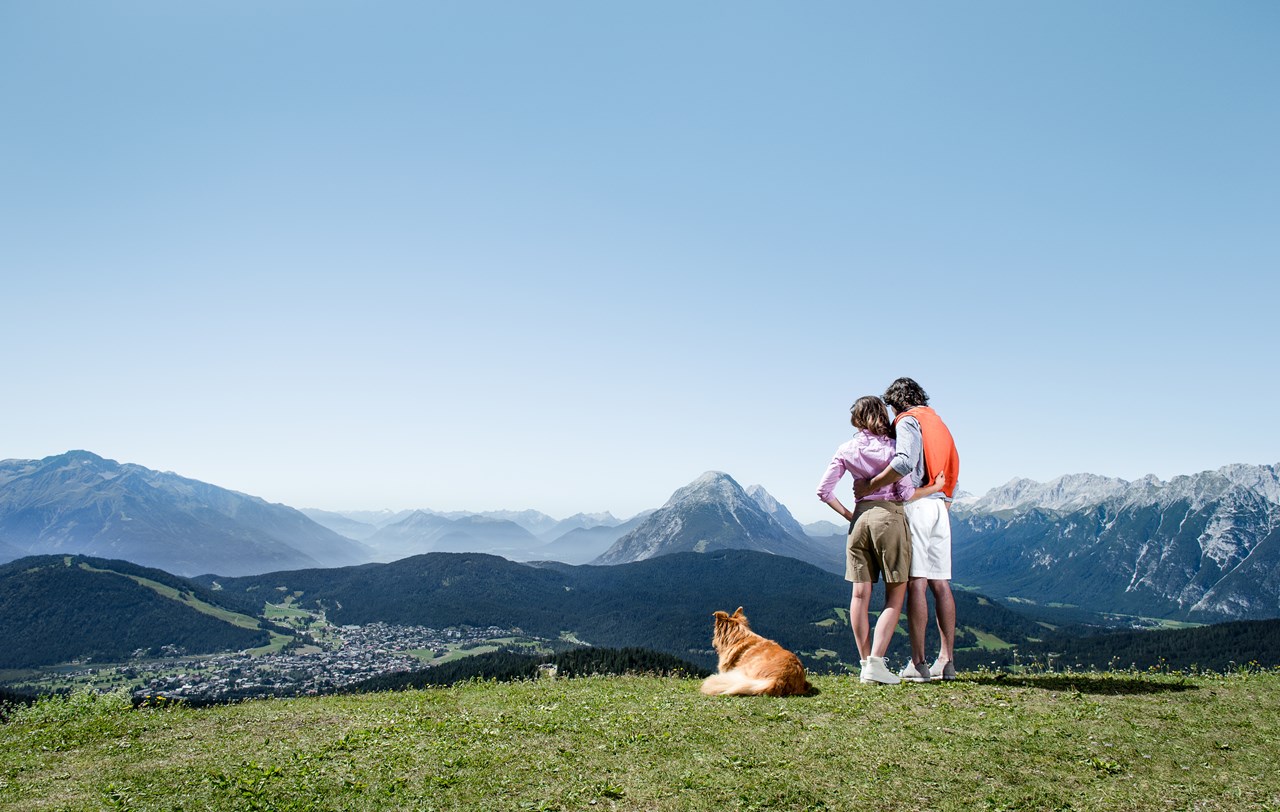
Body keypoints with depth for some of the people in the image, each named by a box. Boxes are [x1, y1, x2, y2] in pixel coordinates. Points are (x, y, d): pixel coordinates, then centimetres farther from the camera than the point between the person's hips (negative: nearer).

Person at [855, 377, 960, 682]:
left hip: (916, 505, -8)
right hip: (941, 507, 8)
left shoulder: (908, 420, -2)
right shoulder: (938, 422, 23)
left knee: (916, 583, -9)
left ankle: (918, 663, -9)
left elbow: (904, 462, -21)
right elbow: (952, 475, 20)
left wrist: (869, 485, -16)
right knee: (941, 583, 7)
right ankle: (947, 660, 8)